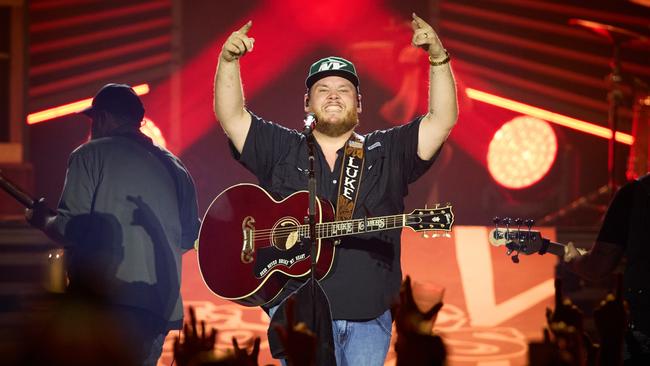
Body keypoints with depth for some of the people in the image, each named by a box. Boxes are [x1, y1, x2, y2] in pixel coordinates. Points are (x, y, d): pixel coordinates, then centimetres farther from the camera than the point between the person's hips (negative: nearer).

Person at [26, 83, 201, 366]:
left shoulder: (91, 155, 1)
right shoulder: (175, 168, 19)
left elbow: (70, 230, -7)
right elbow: (189, 238, 20)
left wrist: (43, 220, 13)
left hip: (106, 298, -6)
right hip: (161, 305, 6)